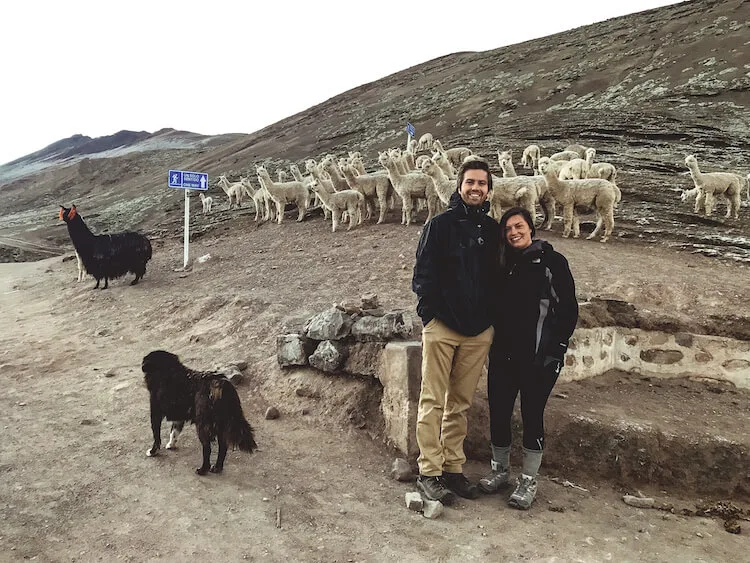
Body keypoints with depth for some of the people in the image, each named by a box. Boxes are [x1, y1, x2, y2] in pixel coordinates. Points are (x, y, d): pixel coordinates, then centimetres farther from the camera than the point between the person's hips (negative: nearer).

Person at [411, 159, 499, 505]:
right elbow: (422, 275, -3)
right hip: (442, 327, -4)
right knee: (433, 401, -1)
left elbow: (497, 278, 15)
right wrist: (430, 314, -11)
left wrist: (492, 318, 6)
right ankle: (429, 473, 6)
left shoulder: (492, 230, 11)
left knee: (460, 404, 11)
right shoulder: (440, 225, 0)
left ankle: (453, 469, 21)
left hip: (479, 331, 4)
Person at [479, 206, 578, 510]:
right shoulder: (504, 265, 12)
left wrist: (557, 349, -11)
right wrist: (494, 344, 6)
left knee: (532, 415, 2)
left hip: (538, 358, -5)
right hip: (503, 354, 5)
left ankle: (528, 481, 17)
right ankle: (500, 471, 27)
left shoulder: (552, 261, -3)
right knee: (498, 412, 7)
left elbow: (568, 309, -5)